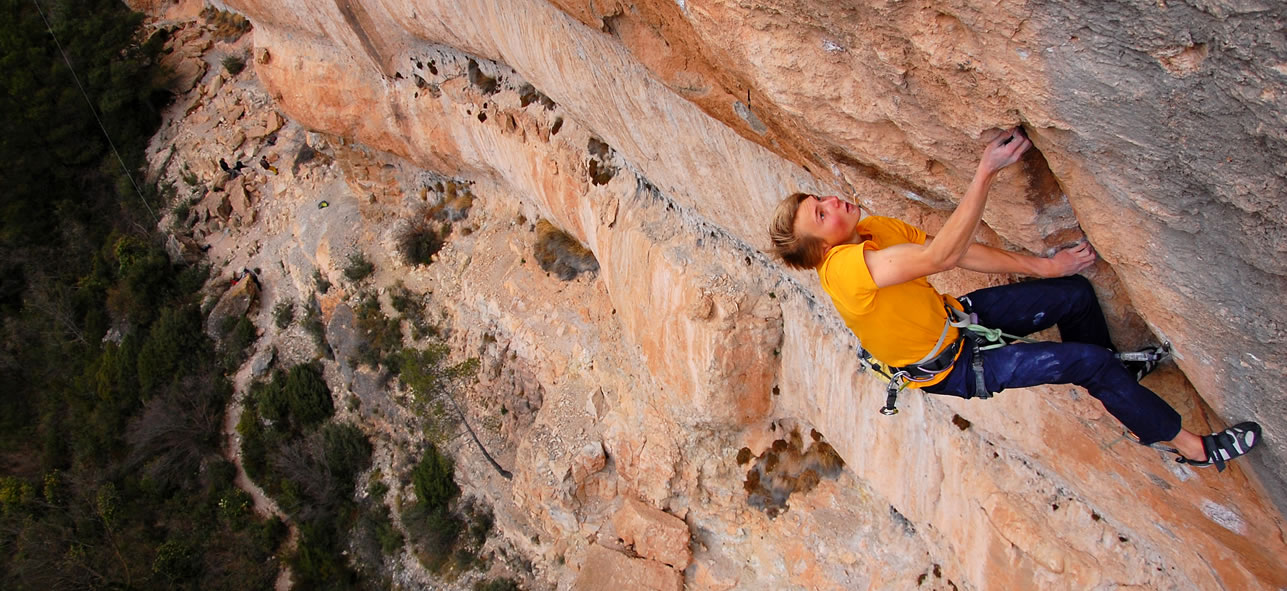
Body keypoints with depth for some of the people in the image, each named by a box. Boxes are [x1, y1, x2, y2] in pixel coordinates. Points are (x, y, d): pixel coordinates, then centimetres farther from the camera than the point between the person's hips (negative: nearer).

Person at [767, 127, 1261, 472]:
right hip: (950, 367, -8)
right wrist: (985, 172, -44)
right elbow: (942, 255, -44)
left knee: (1075, 293, 9)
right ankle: (1187, 445, 9)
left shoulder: (873, 229, -8)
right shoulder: (846, 267, -36)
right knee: (1088, 361, -11)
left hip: (955, 319, 8)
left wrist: (1043, 266, -6)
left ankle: (1110, 377, 38)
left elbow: (960, 253, -3)